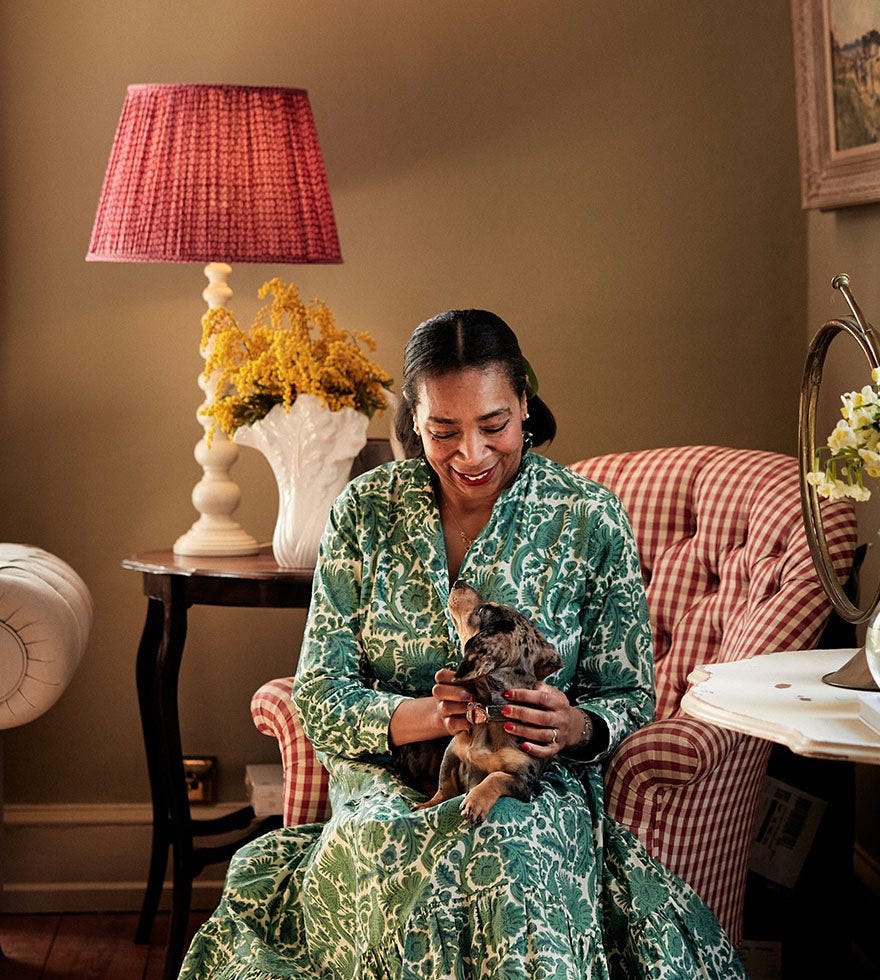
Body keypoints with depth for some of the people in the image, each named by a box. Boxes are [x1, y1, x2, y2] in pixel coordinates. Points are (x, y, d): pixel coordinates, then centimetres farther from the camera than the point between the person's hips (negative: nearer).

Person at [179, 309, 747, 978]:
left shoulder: (590, 518, -2)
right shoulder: (366, 509, 1)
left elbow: (629, 698, 3)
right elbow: (318, 695, -2)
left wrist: (573, 727, -22)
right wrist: (423, 715, -22)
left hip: (537, 787, 0)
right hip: (390, 780, 1)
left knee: (507, 847, -37)